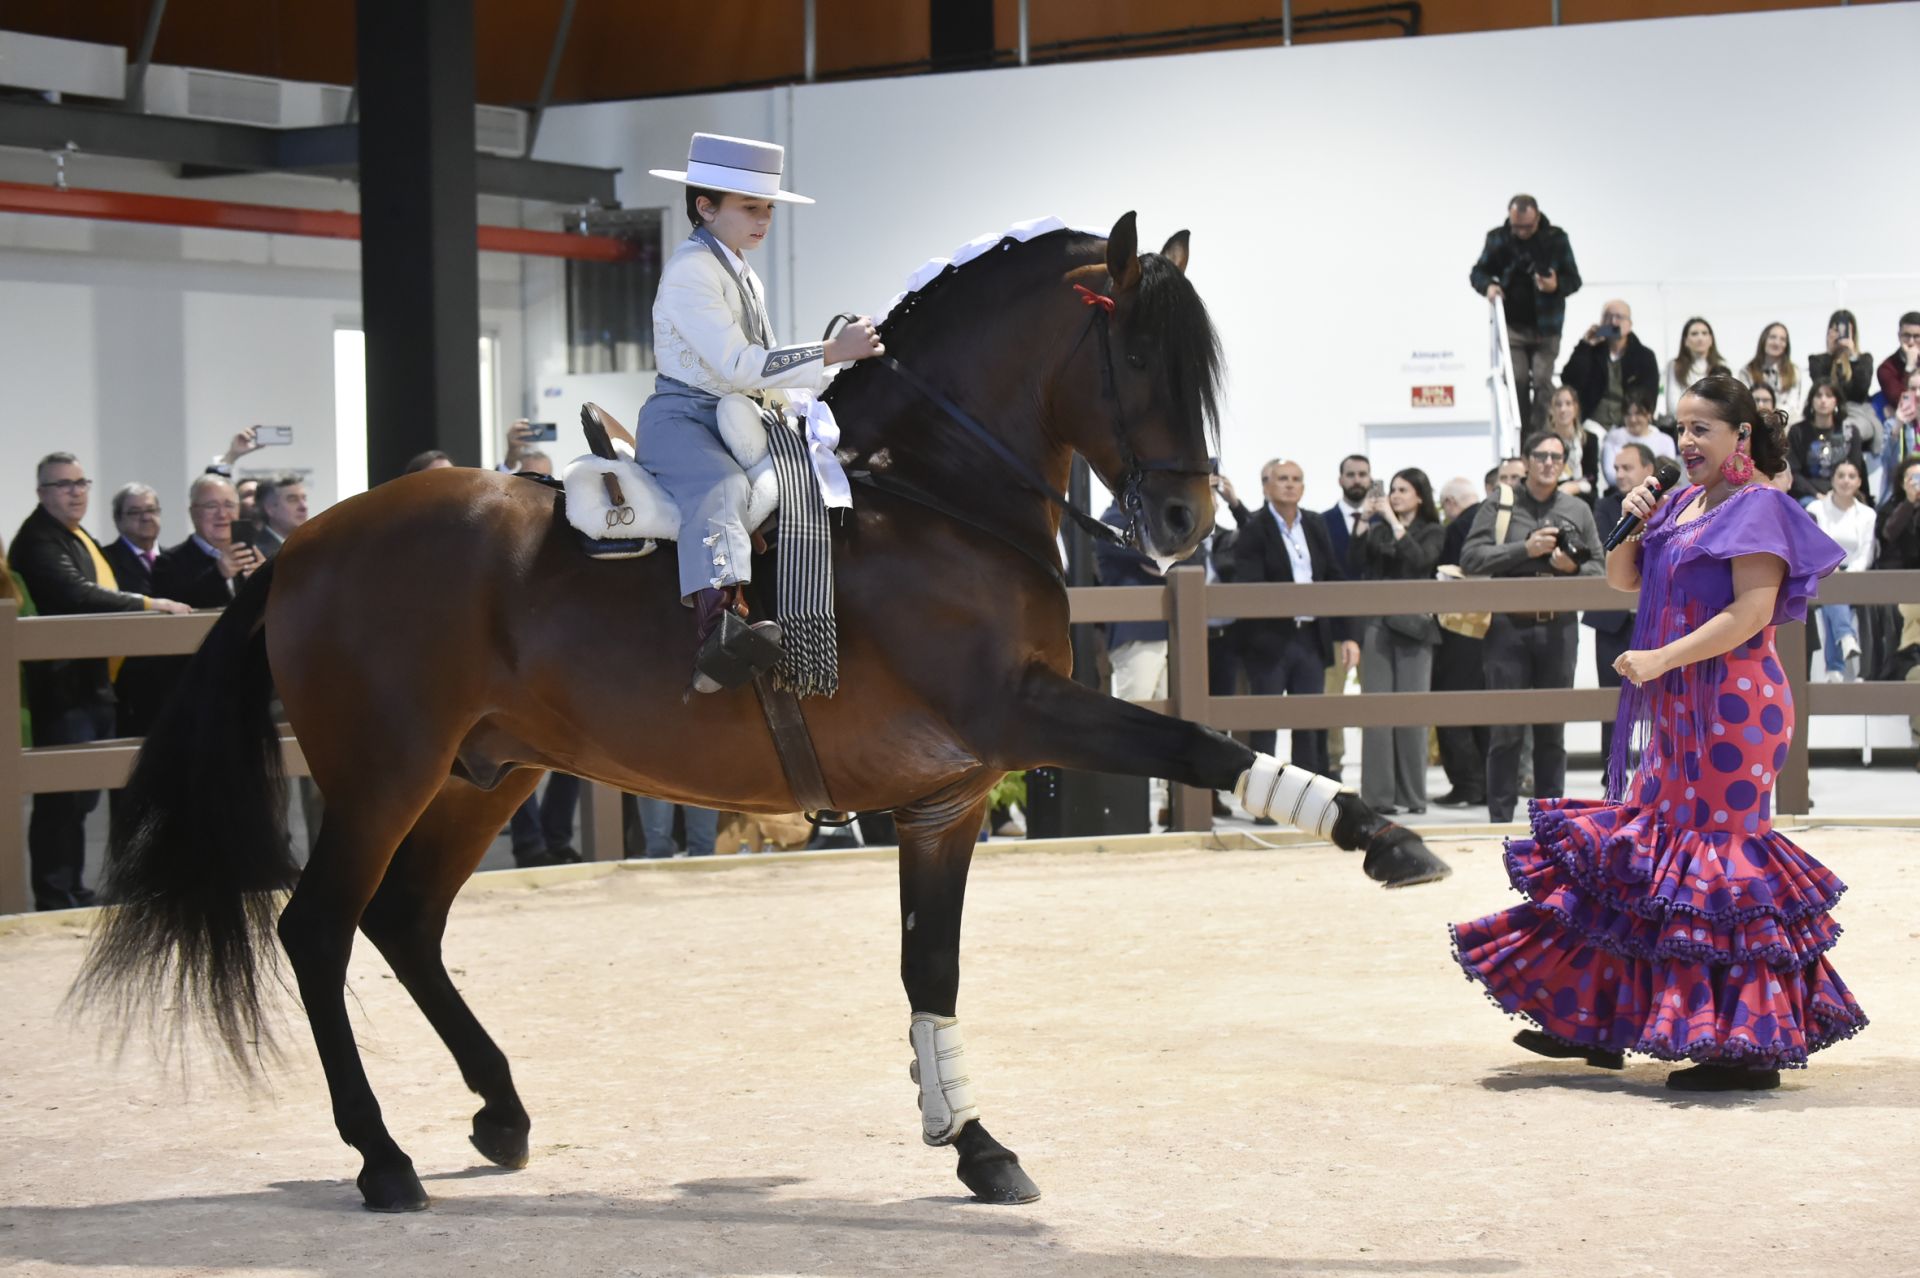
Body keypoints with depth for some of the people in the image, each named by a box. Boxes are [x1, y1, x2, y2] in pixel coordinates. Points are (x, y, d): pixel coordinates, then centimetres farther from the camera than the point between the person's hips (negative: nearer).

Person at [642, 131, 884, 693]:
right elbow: (736, 365, -22)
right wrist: (832, 352, -22)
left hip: (737, 416, 10)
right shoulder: (691, 269, -13)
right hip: (681, 417, -10)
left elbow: (760, 363, 25)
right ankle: (717, 626, -57)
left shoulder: (745, 276, 19)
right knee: (720, 487, -37)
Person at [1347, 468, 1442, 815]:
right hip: (1377, 624, 2)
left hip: (1412, 625, -2)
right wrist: (1364, 522, -2)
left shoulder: (1431, 533, 7)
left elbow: (1419, 560, -12)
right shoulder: (1378, 531, 14)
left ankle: (1410, 794, 4)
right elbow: (1354, 567, 2)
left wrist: (1394, 522, -10)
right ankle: (1378, 794, -2)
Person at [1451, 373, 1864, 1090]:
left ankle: (1750, 1044, -3)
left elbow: (1752, 612, -20)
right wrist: (1632, 526, 2)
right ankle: (1596, 1023, 19)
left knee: (1719, 858, -8)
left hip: (1732, 707, -9)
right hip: (1678, 710, 9)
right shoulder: (1682, 505, 15)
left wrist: (1661, 659, -22)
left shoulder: (1758, 508, -10)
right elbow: (1622, 580, 22)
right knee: (1647, 846, 12)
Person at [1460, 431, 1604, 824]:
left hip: (1558, 627, 3)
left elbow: (1599, 567, 12)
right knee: (1506, 728, -3)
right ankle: (1500, 818, 2)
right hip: (1508, 627, -3)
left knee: (1553, 730, 7)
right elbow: (1471, 558, -7)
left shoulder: (1578, 510, 13)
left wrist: (1573, 567, -10)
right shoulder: (1498, 507, 4)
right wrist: (1525, 549, -14)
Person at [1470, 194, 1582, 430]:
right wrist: (1488, 286, -13)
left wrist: (1557, 286, -22)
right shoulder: (1498, 238, -1)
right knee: (1516, 380, -6)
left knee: (1543, 381, -7)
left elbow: (1574, 279, 1)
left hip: (1546, 327, -1)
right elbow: (1478, 272, 10)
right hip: (1512, 324, 1)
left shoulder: (1556, 239, -3)